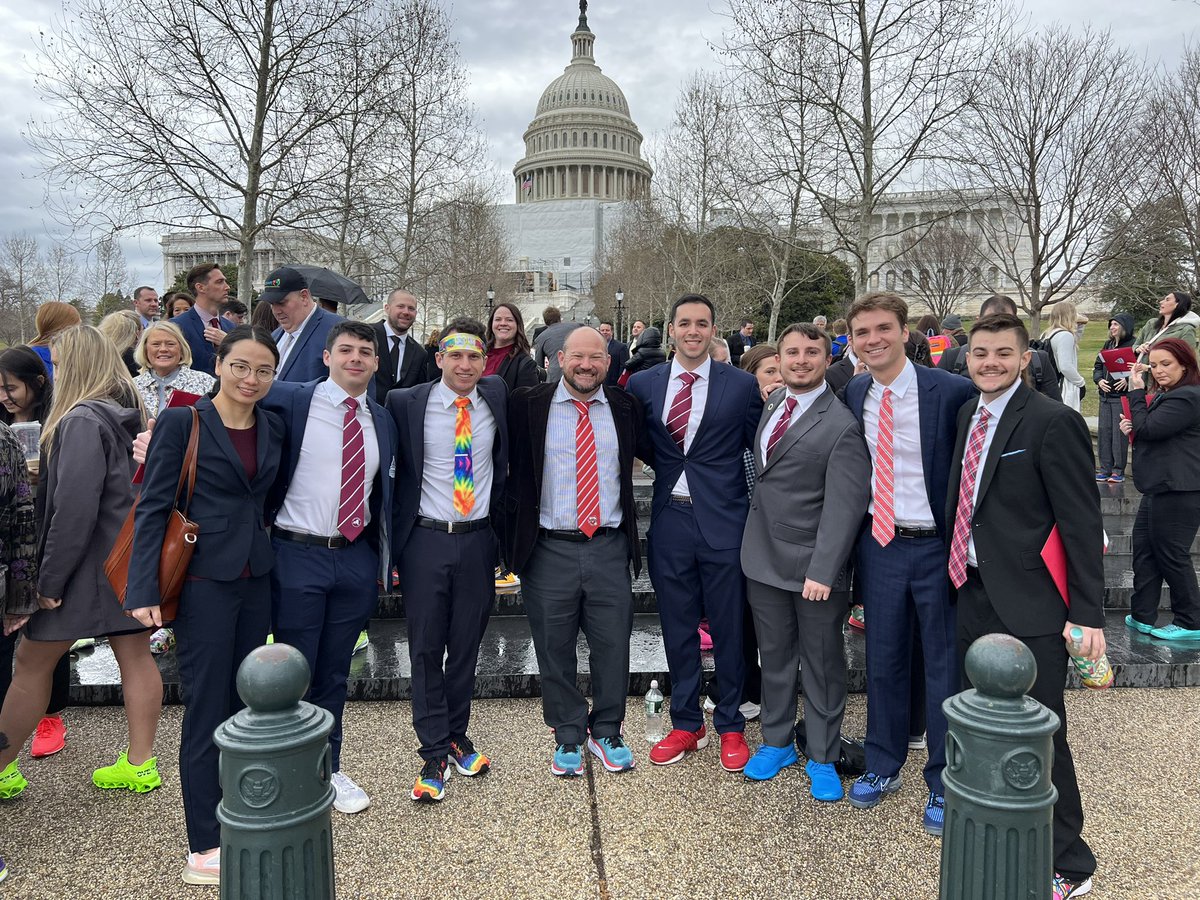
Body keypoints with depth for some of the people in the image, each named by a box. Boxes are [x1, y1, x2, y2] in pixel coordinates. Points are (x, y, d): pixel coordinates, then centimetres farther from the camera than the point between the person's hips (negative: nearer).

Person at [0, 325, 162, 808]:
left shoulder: (82, 421, -17)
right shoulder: (126, 417, 8)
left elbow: (74, 508, -22)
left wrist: (49, 579, -16)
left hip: (89, 564, -8)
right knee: (135, 657, 11)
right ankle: (140, 763, 19)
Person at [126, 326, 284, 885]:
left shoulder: (274, 428, 7)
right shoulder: (181, 422, -8)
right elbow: (152, 508, -10)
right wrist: (144, 590, -15)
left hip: (256, 581, 5)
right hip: (203, 582, -5)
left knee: (244, 706, 13)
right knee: (206, 710, 2)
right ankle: (203, 849, 16)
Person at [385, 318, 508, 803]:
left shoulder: (497, 397, 2)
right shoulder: (406, 403, -7)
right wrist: (394, 535, -2)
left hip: (478, 540, 2)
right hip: (426, 540, -2)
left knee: (467, 645, 13)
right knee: (426, 649, 4)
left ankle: (457, 734, 31)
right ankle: (434, 753, 16)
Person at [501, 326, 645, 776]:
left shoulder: (626, 408, 5)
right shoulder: (528, 406, -2)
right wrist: (513, 531, 3)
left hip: (609, 548, 2)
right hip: (550, 549, -1)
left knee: (613, 646, 9)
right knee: (555, 651, 9)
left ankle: (606, 732, 30)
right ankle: (568, 736, 28)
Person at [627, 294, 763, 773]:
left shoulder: (742, 384, -3)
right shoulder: (644, 384, 4)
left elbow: (757, 446, 4)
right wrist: (669, 467, 5)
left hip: (724, 520, -2)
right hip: (670, 521, 3)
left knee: (728, 628, 8)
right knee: (677, 628, 13)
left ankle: (731, 726, 26)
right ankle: (686, 724, 29)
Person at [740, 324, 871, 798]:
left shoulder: (840, 425, -16)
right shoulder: (773, 402, 7)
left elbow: (845, 504, -19)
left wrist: (823, 571, -24)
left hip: (813, 565, -6)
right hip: (764, 558, 6)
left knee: (822, 664, 11)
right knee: (774, 656, 18)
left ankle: (822, 758, 27)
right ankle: (777, 741, 36)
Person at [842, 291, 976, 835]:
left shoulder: (952, 392, -13)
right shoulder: (853, 394, 2)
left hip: (937, 546, -4)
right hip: (879, 544, 4)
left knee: (944, 667, 9)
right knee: (883, 661, 16)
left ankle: (943, 785, 26)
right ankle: (882, 767, 35)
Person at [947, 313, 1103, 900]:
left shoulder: (1053, 422, -13)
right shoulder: (969, 415, 9)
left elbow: (1082, 524, -13)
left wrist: (1087, 613, -15)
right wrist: (959, 570, 13)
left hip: (1028, 607, -7)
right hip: (974, 594, 7)